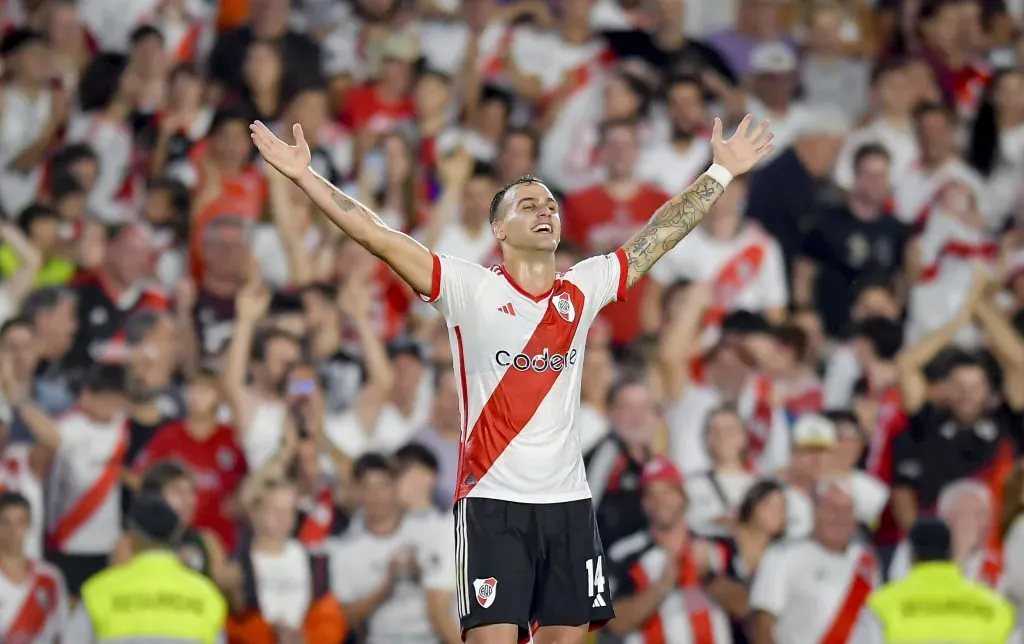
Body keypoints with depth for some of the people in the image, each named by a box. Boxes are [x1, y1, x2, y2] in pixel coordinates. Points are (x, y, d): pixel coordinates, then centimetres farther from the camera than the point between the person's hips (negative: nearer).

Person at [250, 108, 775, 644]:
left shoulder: (584, 290, 9)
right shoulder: (471, 291, -3)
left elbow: (659, 234, 16)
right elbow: (376, 236, -8)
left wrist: (722, 172, 19)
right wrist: (304, 177, -14)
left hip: (568, 502, 4)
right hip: (492, 500, -4)